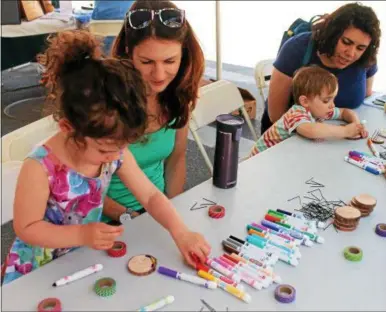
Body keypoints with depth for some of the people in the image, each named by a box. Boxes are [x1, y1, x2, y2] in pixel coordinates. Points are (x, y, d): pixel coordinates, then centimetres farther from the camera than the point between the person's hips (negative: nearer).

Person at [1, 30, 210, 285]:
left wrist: (181, 233, -17)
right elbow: (26, 228, -17)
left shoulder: (115, 154, -12)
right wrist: (81, 235, -28)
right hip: (41, 270, -4)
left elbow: (151, 196, -5)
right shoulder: (40, 168, -26)